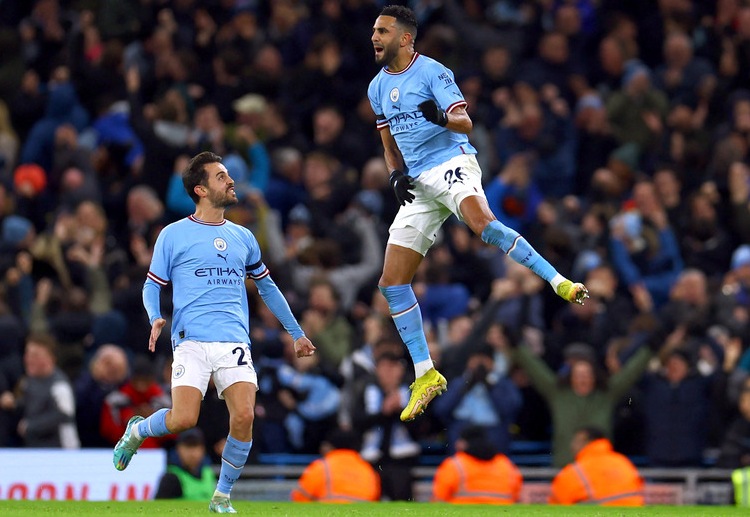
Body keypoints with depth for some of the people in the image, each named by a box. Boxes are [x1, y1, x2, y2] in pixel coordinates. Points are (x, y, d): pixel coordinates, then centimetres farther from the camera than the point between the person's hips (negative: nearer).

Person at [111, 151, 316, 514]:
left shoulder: (242, 237, 18)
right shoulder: (173, 235, 7)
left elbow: (266, 286, 28)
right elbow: (152, 286, 11)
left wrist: (296, 333, 29)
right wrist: (156, 318, -10)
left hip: (235, 343, 3)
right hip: (191, 342, -3)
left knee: (243, 417, -16)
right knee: (183, 420, -19)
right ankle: (136, 431, 16)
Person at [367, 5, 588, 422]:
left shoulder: (431, 72, -6)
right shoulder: (378, 87, 15)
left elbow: (465, 123, -11)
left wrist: (442, 117, -33)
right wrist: (397, 174, 4)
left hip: (451, 164, -7)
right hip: (418, 184, 7)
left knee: (483, 224, -39)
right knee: (392, 282, 0)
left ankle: (559, 282, -36)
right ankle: (426, 376, 5)